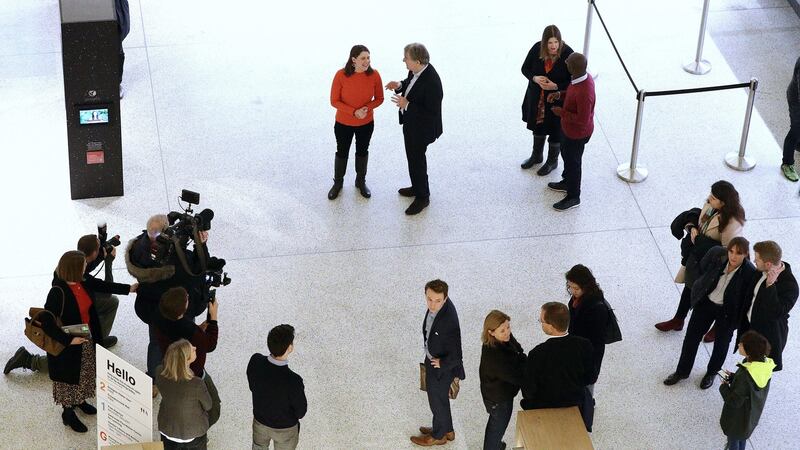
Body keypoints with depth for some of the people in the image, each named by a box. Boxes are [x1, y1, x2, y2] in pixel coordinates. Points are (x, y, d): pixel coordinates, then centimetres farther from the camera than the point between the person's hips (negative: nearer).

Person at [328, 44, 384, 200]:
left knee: (362, 151, 21)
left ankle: (361, 181, 42)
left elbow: (379, 99, -5)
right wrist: (354, 112, -25)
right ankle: (338, 183, 38)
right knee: (342, 152, 17)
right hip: (343, 123, -2)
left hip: (366, 123, 2)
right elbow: (334, 101, -15)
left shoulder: (374, 75, -18)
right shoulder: (341, 75, -23)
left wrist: (367, 108, -24)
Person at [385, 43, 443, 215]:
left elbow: (432, 112, -30)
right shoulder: (416, 70, -10)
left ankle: (422, 197, 29)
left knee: (417, 161, 9)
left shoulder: (431, 82, -35)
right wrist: (400, 85, -9)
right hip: (411, 123, 9)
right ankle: (417, 187, 46)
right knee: (413, 157, 26)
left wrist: (407, 105, -32)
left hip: (420, 128, -9)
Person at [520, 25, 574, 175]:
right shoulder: (536, 49, -16)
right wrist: (535, 78, -20)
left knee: (555, 130, 12)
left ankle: (552, 161, 35)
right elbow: (525, 68, -1)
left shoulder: (567, 54, -24)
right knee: (538, 125, 24)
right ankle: (537, 155, 47)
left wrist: (556, 86, -28)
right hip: (537, 98, 4)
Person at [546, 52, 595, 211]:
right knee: (566, 154, 29)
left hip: (576, 133, -9)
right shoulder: (584, 77, -11)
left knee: (572, 162, 12)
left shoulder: (583, 92, -40)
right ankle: (567, 182, 53)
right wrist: (560, 94, -4)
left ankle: (573, 197, 33)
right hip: (569, 128, 9)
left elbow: (582, 119, -32)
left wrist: (561, 112, -23)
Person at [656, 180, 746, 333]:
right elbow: (698, 221, 9)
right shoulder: (710, 205, -11)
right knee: (690, 286, 24)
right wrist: (692, 228, -14)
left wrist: (699, 239, -24)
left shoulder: (732, 223, -34)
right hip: (697, 255, 7)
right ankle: (678, 320, 45)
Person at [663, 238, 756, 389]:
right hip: (706, 303, 3)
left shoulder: (749, 273, -29)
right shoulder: (717, 254, -22)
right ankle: (682, 371, 37)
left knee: (721, 344, 20)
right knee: (691, 337, 15)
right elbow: (702, 268, 0)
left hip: (727, 312, -3)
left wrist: (738, 320, -13)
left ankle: (712, 373, 47)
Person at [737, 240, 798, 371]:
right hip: (752, 326, 7)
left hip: (768, 335, -7)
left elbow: (777, 313, -38)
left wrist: (770, 286, -42)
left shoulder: (789, 285, -32)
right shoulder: (762, 272, -8)